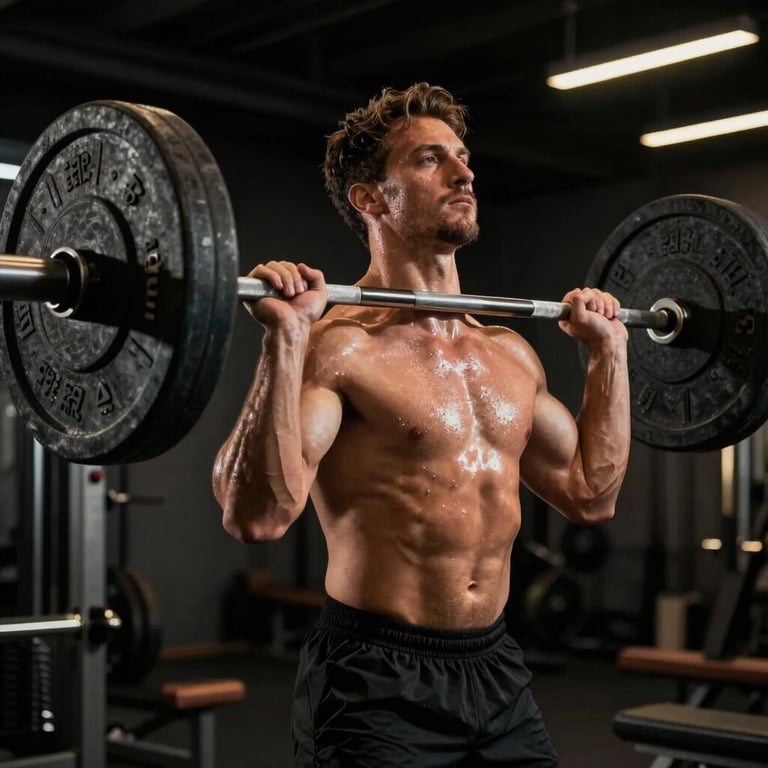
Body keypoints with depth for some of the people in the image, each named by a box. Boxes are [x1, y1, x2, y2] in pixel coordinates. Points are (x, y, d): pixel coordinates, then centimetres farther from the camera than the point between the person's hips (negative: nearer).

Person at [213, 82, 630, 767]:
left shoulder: (510, 352, 8)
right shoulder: (339, 345, -13)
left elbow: (591, 495, 16)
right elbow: (258, 514, -24)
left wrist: (609, 350, 16)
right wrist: (286, 338, -29)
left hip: (496, 668, 7)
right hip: (376, 682, -7)